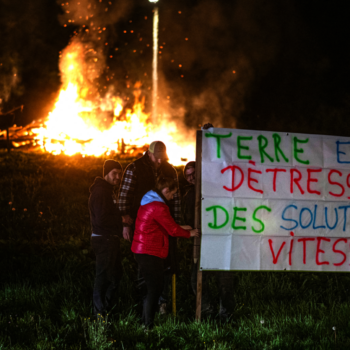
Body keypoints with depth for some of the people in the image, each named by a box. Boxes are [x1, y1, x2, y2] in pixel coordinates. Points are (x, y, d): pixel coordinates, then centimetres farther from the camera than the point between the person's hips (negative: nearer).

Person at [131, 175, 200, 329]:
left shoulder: (148, 202, 15)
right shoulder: (159, 207, -18)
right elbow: (172, 230, -12)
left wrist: (181, 228, 18)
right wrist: (189, 234, 3)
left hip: (141, 250, 10)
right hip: (150, 252, -10)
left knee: (153, 288, 15)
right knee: (155, 288, -4)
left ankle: (145, 321, 19)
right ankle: (148, 324, -3)